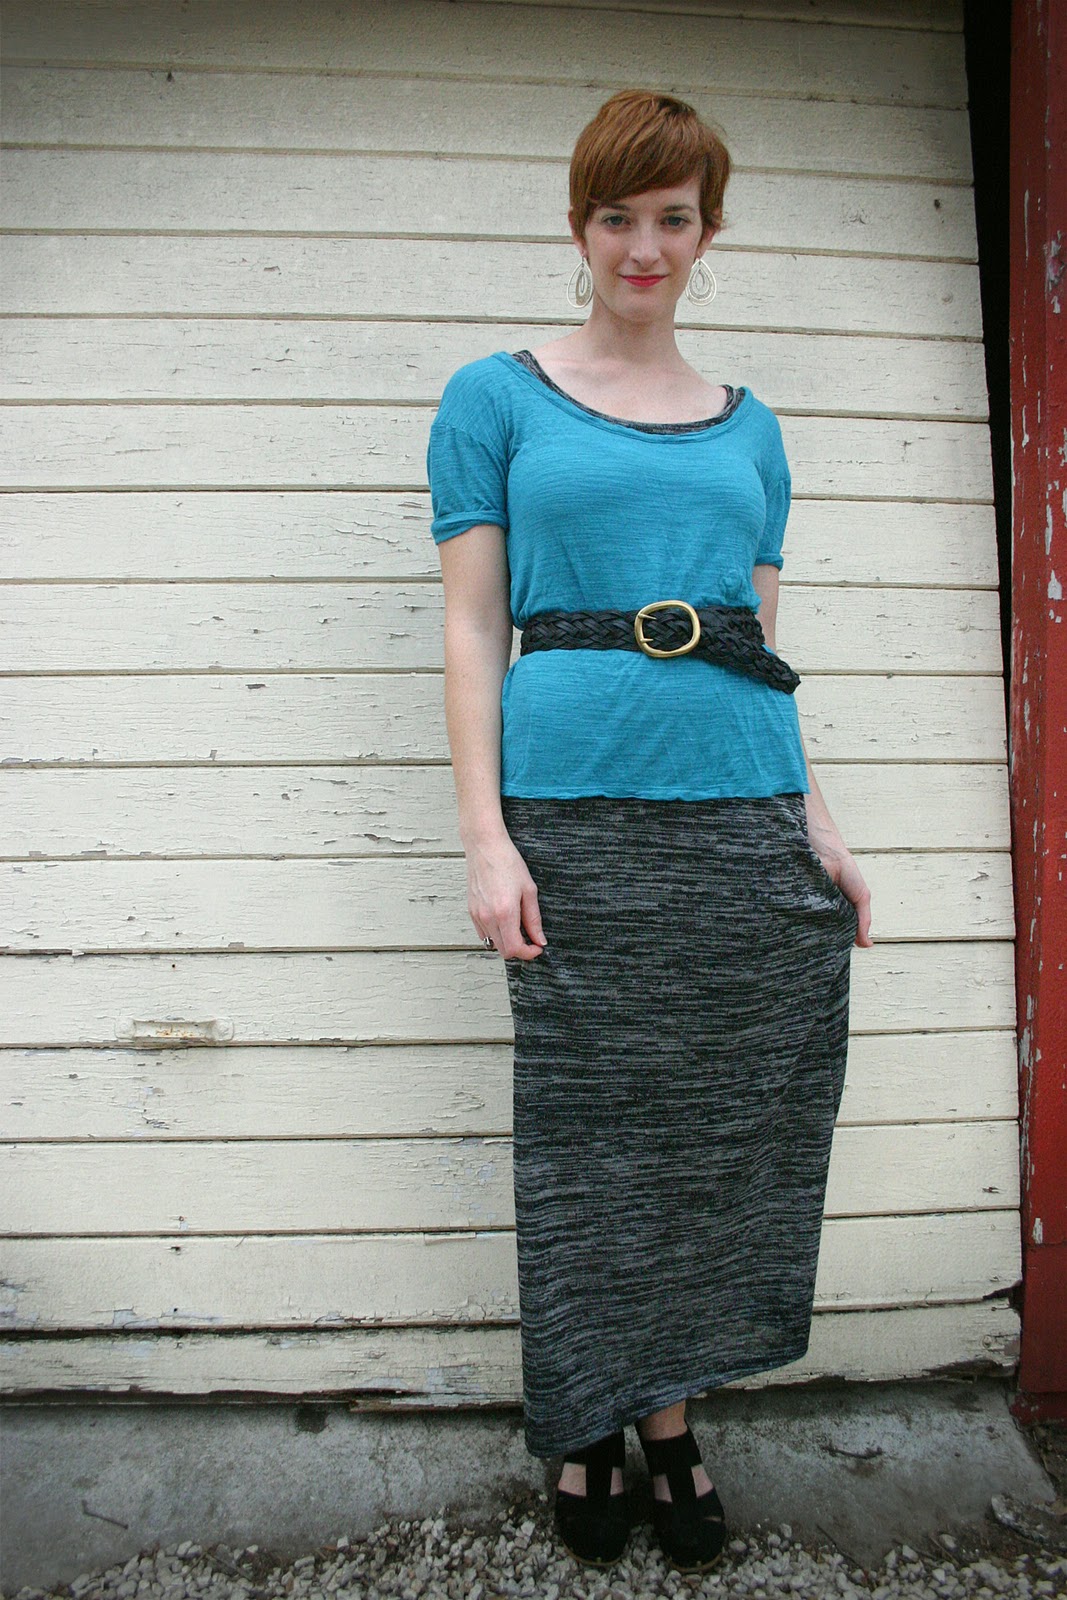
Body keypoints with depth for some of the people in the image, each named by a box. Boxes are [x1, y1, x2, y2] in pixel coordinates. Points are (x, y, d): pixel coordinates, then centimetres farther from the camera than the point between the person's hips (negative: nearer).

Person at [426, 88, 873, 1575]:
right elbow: (473, 628, 0)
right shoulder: (497, 400, 7)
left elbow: (762, 646, 17)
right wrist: (488, 838, -9)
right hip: (579, 816, -3)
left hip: (748, 815, 4)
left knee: (724, 1125, 9)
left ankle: (674, 1416, 30)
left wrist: (817, 821, 9)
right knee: (590, 1135, 4)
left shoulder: (750, 427, 17)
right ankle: (585, 1432, 27)